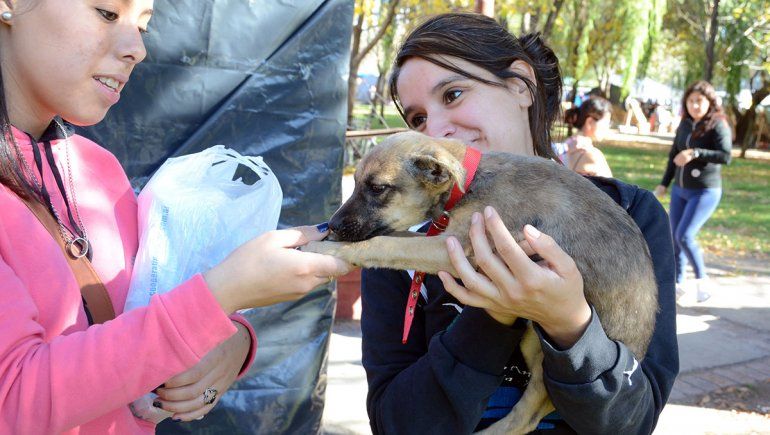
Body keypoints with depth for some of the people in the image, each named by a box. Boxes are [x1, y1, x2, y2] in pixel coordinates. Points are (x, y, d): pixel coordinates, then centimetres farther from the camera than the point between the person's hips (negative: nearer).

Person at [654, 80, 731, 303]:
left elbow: (725, 156, -23)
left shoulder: (718, 125, -11)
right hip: (680, 190, 7)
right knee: (675, 238, 9)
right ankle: (678, 283, 22)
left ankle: (702, 278, 5)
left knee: (684, 236, -14)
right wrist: (664, 184, 17)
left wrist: (696, 153, -30)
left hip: (705, 192, -7)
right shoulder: (684, 125, 8)